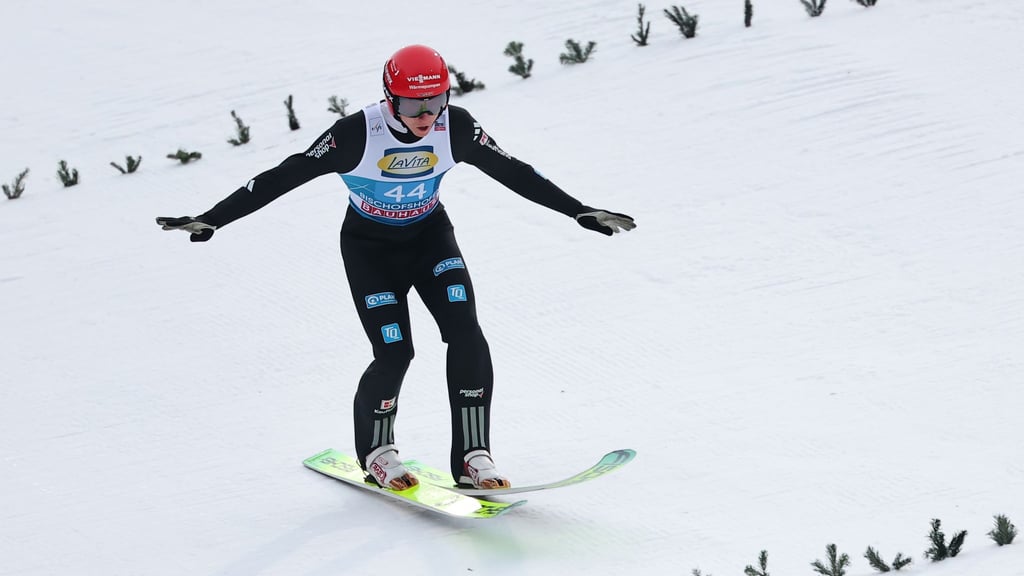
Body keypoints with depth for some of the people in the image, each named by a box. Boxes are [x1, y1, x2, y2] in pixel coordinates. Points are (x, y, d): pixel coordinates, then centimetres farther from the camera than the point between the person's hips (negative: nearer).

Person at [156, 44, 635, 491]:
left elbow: (513, 172, -10)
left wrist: (581, 212, -9)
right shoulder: (359, 133, -29)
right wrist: (212, 220, -27)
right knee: (395, 351, -14)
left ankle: (472, 456, -9)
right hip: (370, 246, -3)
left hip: (430, 236, 3)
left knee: (466, 335, -17)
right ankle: (376, 451, 14)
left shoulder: (455, 127, -21)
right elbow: (284, 176, -26)